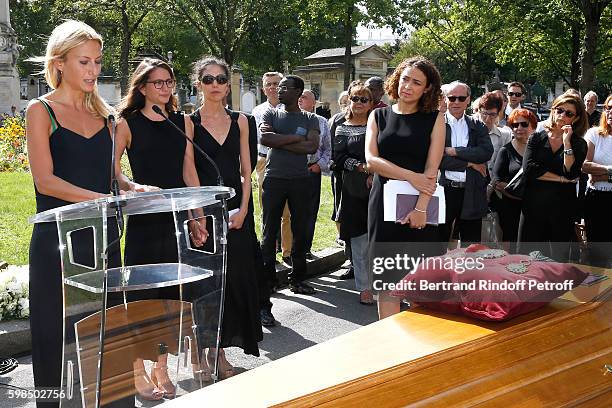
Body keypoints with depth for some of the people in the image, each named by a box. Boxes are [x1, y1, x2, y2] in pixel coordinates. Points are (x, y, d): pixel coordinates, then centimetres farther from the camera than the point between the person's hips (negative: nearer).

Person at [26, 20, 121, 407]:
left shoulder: (104, 114, 14)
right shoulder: (41, 110, -2)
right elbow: (45, 180, -13)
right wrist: (104, 198, -24)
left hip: (103, 239, 5)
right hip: (58, 241, -5)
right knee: (59, 338, 2)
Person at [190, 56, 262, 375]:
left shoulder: (239, 121, 10)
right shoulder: (190, 122, 0)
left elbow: (246, 172, 9)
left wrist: (242, 209, -2)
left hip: (236, 210, 3)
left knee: (235, 277, 4)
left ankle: (220, 350, 17)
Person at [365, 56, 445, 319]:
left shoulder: (434, 119, 6)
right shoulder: (379, 116, 10)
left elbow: (432, 168, -4)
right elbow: (371, 160, -2)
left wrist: (421, 207, -16)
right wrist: (410, 176, -13)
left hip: (420, 204, -1)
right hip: (384, 202, 2)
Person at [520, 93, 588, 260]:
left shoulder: (579, 144, 4)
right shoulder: (537, 138, 6)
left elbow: (571, 173, -13)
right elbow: (528, 169, -10)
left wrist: (567, 142, -14)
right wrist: (562, 179, -11)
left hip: (562, 209, 0)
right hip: (534, 207, 0)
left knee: (559, 260, 9)